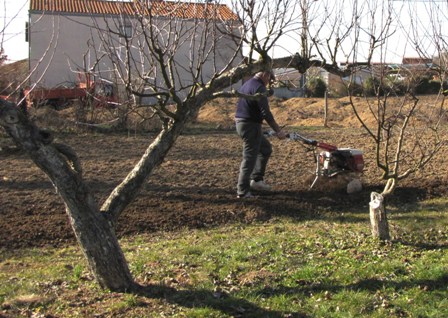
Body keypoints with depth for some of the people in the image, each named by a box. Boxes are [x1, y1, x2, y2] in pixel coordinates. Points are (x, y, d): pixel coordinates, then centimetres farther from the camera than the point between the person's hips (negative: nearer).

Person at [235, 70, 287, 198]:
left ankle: (256, 180, 20)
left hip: (240, 123, 10)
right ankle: (243, 191, -2)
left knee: (266, 148, 21)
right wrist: (278, 130, -18)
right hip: (250, 125, -10)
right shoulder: (259, 87, -15)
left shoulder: (247, 84, 17)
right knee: (249, 158, -5)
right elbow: (266, 113, -21)